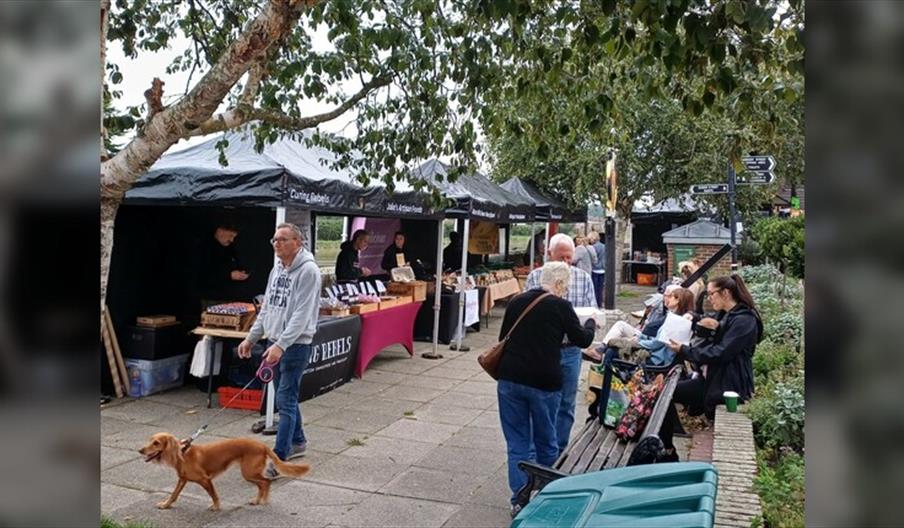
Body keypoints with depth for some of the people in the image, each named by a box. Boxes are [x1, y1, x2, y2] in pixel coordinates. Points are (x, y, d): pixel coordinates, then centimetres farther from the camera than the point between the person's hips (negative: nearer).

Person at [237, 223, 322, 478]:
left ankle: (278, 460, -5)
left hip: (295, 345, -9)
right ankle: (297, 442, 35)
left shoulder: (308, 271, -15)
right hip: (275, 341, 9)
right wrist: (251, 338, 15)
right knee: (285, 397, 18)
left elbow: (302, 315, -22)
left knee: (286, 400, -8)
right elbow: (267, 308, 18)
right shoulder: (277, 269, 12)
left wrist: (281, 345, -29)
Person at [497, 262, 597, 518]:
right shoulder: (560, 306, -7)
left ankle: (519, 500, 11)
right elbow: (582, 340, 4)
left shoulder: (516, 302, 5)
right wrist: (591, 322, 23)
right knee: (546, 442, 15)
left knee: (518, 443, 10)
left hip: (510, 379, 3)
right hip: (544, 383, -3)